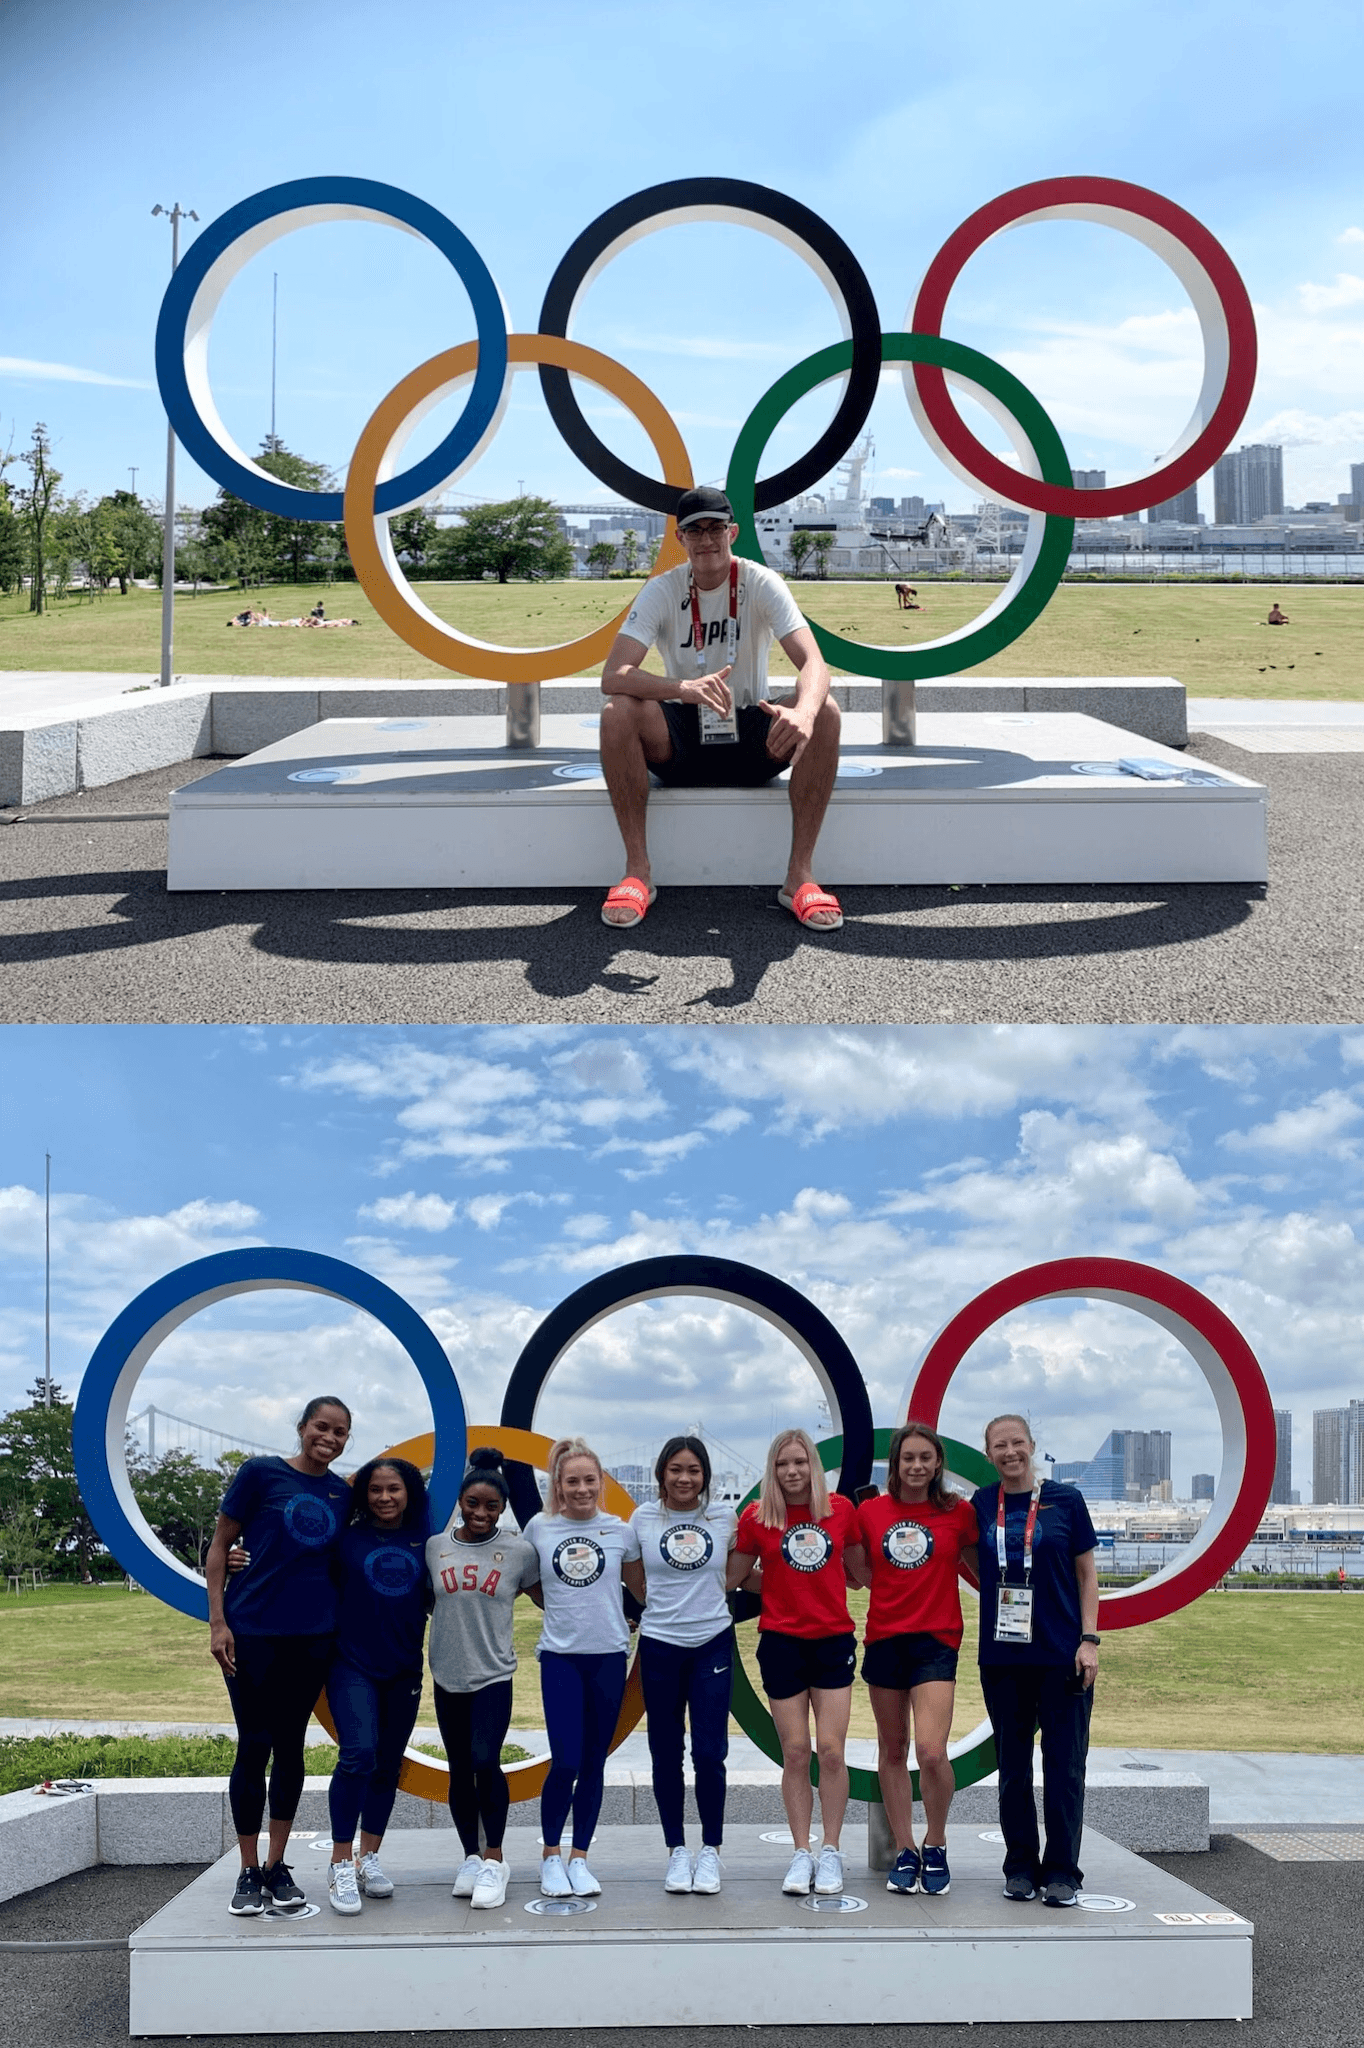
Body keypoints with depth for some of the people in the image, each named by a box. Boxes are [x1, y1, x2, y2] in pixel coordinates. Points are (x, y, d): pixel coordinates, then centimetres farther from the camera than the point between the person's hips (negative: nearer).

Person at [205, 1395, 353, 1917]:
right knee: (254, 1747, -2)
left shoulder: (343, 1494, 9)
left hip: (313, 1635, 4)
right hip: (254, 1632, -4)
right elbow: (219, 1547, -2)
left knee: (290, 1747, 8)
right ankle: (248, 1872, 7)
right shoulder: (260, 1474, -3)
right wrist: (217, 1621, -9)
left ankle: (277, 1868, 16)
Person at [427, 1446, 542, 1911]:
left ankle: (494, 1861, -4)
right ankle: (471, 1858, 22)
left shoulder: (519, 1550, -2)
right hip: (447, 1675, 3)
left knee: (485, 1760, -16)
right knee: (460, 1770, 9)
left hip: (494, 1673, -3)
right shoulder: (435, 1547, 2)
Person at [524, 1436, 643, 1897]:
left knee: (593, 1763, 6)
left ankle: (579, 1858, 17)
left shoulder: (620, 1530, 2)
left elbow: (642, 1589, 13)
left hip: (608, 1656, 1)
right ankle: (551, 1857, 9)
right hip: (560, 1656, -1)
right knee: (565, 1762, -8)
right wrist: (564, 1609, 8)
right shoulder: (539, 1529, 0)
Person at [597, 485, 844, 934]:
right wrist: (683, 688, -42)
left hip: (752, 743, 0)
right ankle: (637, 872, -23)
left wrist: (804, 711, -48)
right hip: (680, 742, 0)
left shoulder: (761, 585, -8)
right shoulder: (662, 591, -8)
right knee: (618, 713, -30)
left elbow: (812, 663, -22)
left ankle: (800, 875, -24)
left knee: (824, 713, -29)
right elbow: (613, 675, -21)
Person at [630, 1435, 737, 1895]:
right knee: (666, 1754, 6)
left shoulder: (724, 1518, 1)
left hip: (712, 1645, 0)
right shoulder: (643, 1519, 0)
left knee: (710, 1753, -5)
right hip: (659, 1646, 1)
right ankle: (677, 1852, 18)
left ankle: (710, 1852, 9)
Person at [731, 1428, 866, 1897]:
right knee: (795, 1752, 1)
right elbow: (735, 1577, 6)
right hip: (782, 1642, -1)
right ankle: (801, 1854, 8)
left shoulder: (841, 1509, 2)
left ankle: (831, 1853, 6)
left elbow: (858, 1570, 15)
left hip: (833, 1639, 1)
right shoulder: (757, 1516, -2)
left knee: (831, 1749, -3)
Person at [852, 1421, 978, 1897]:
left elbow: (980, 1565, 12)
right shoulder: (870, 1512, 5)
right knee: (892, 1749, 9)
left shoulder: (958, 1512, 0)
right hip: (883, 1638, 3)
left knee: (931, 1750, -16)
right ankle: (904, 1853, 20)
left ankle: (935, 1847, 5)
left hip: (936, 1640, -3)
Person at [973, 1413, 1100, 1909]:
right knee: (1013, 1765, 8)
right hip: (1002, 1656, 2)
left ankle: (1062, 1871, 5)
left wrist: (1089, 1638, -4)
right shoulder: (981, 1506, 6)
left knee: (1064, 1764, -1)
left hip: (1063, 1653, -2)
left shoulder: (1065, 1500, 0)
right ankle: (1020, 1866, 17)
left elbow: (1086, 1572, 3)